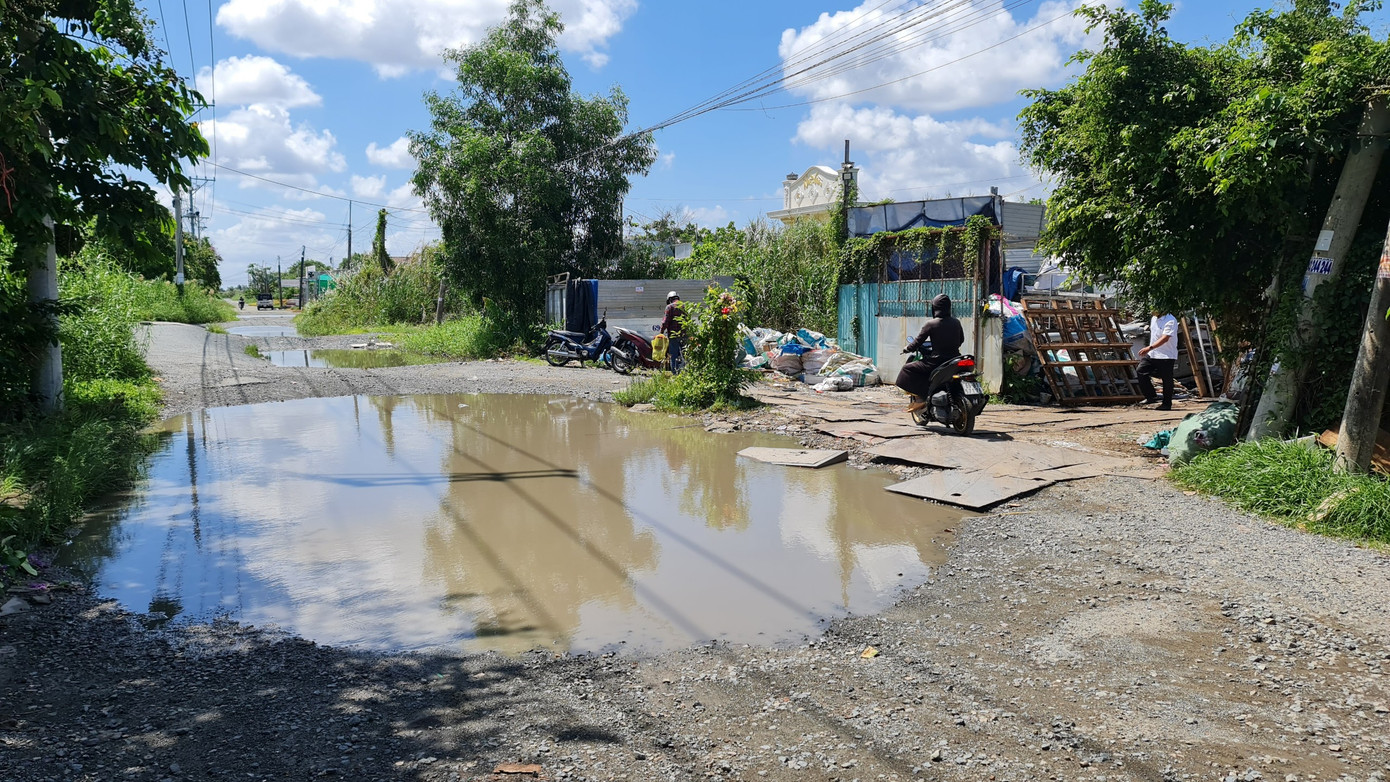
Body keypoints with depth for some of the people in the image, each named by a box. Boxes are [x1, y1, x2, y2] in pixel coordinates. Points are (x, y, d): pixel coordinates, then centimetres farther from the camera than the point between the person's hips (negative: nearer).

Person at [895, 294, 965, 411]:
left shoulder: (931, 324, -10)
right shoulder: (956, 323, 4)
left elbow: (918, 342, -4)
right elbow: (961, 340, 19)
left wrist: (906, 349, 15)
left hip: (937, 362, -6)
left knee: (908, 368, 7)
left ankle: (921, 399, -2)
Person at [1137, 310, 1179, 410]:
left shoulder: (1171, 321, -16)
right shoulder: (1153, 319, 11)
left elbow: (1165, 338, -27)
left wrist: (1149, 348, -36)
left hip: (1166, 356, -7)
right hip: (1152, 354, 7)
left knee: (1167, 380, 1)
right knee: (1141, 371, -6)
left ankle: (1167, 404, 14)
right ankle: (1151, 396, 6)